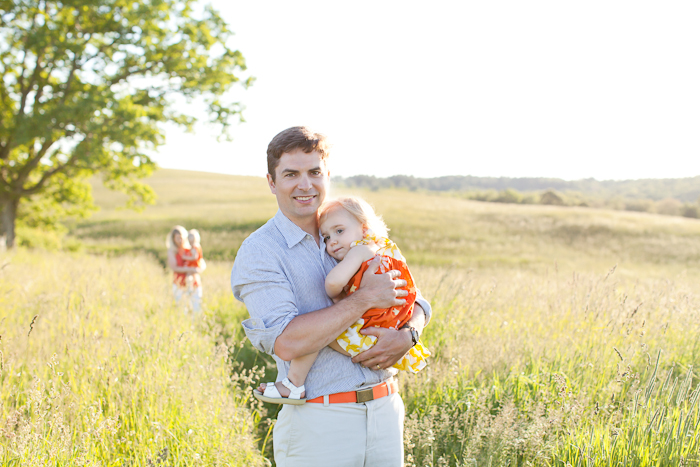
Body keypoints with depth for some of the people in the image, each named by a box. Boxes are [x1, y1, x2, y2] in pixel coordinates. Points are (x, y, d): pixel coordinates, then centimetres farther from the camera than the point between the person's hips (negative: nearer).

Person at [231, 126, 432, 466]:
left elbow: (414, 302, 14)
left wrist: (405, 337, -9)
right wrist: (364, 298, -16)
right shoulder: (258, 252, -6)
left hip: (385, 411, 5)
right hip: (319, 422, -5)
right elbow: (286, 343, -19)